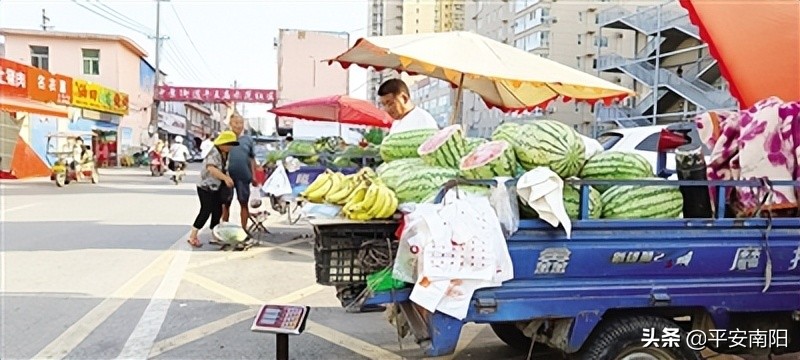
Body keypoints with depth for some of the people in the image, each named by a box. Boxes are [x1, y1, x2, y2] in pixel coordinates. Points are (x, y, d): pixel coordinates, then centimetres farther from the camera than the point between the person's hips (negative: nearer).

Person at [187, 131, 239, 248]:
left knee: (218, 211, 10)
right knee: (206, 211, -10)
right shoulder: (214, 154, -23)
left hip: (216, 189, 9)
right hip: (206, 188, -9)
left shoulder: (225, 154, 6)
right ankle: (192, 236, -2)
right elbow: (211, 168, -42)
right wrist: (225, 178, -55)